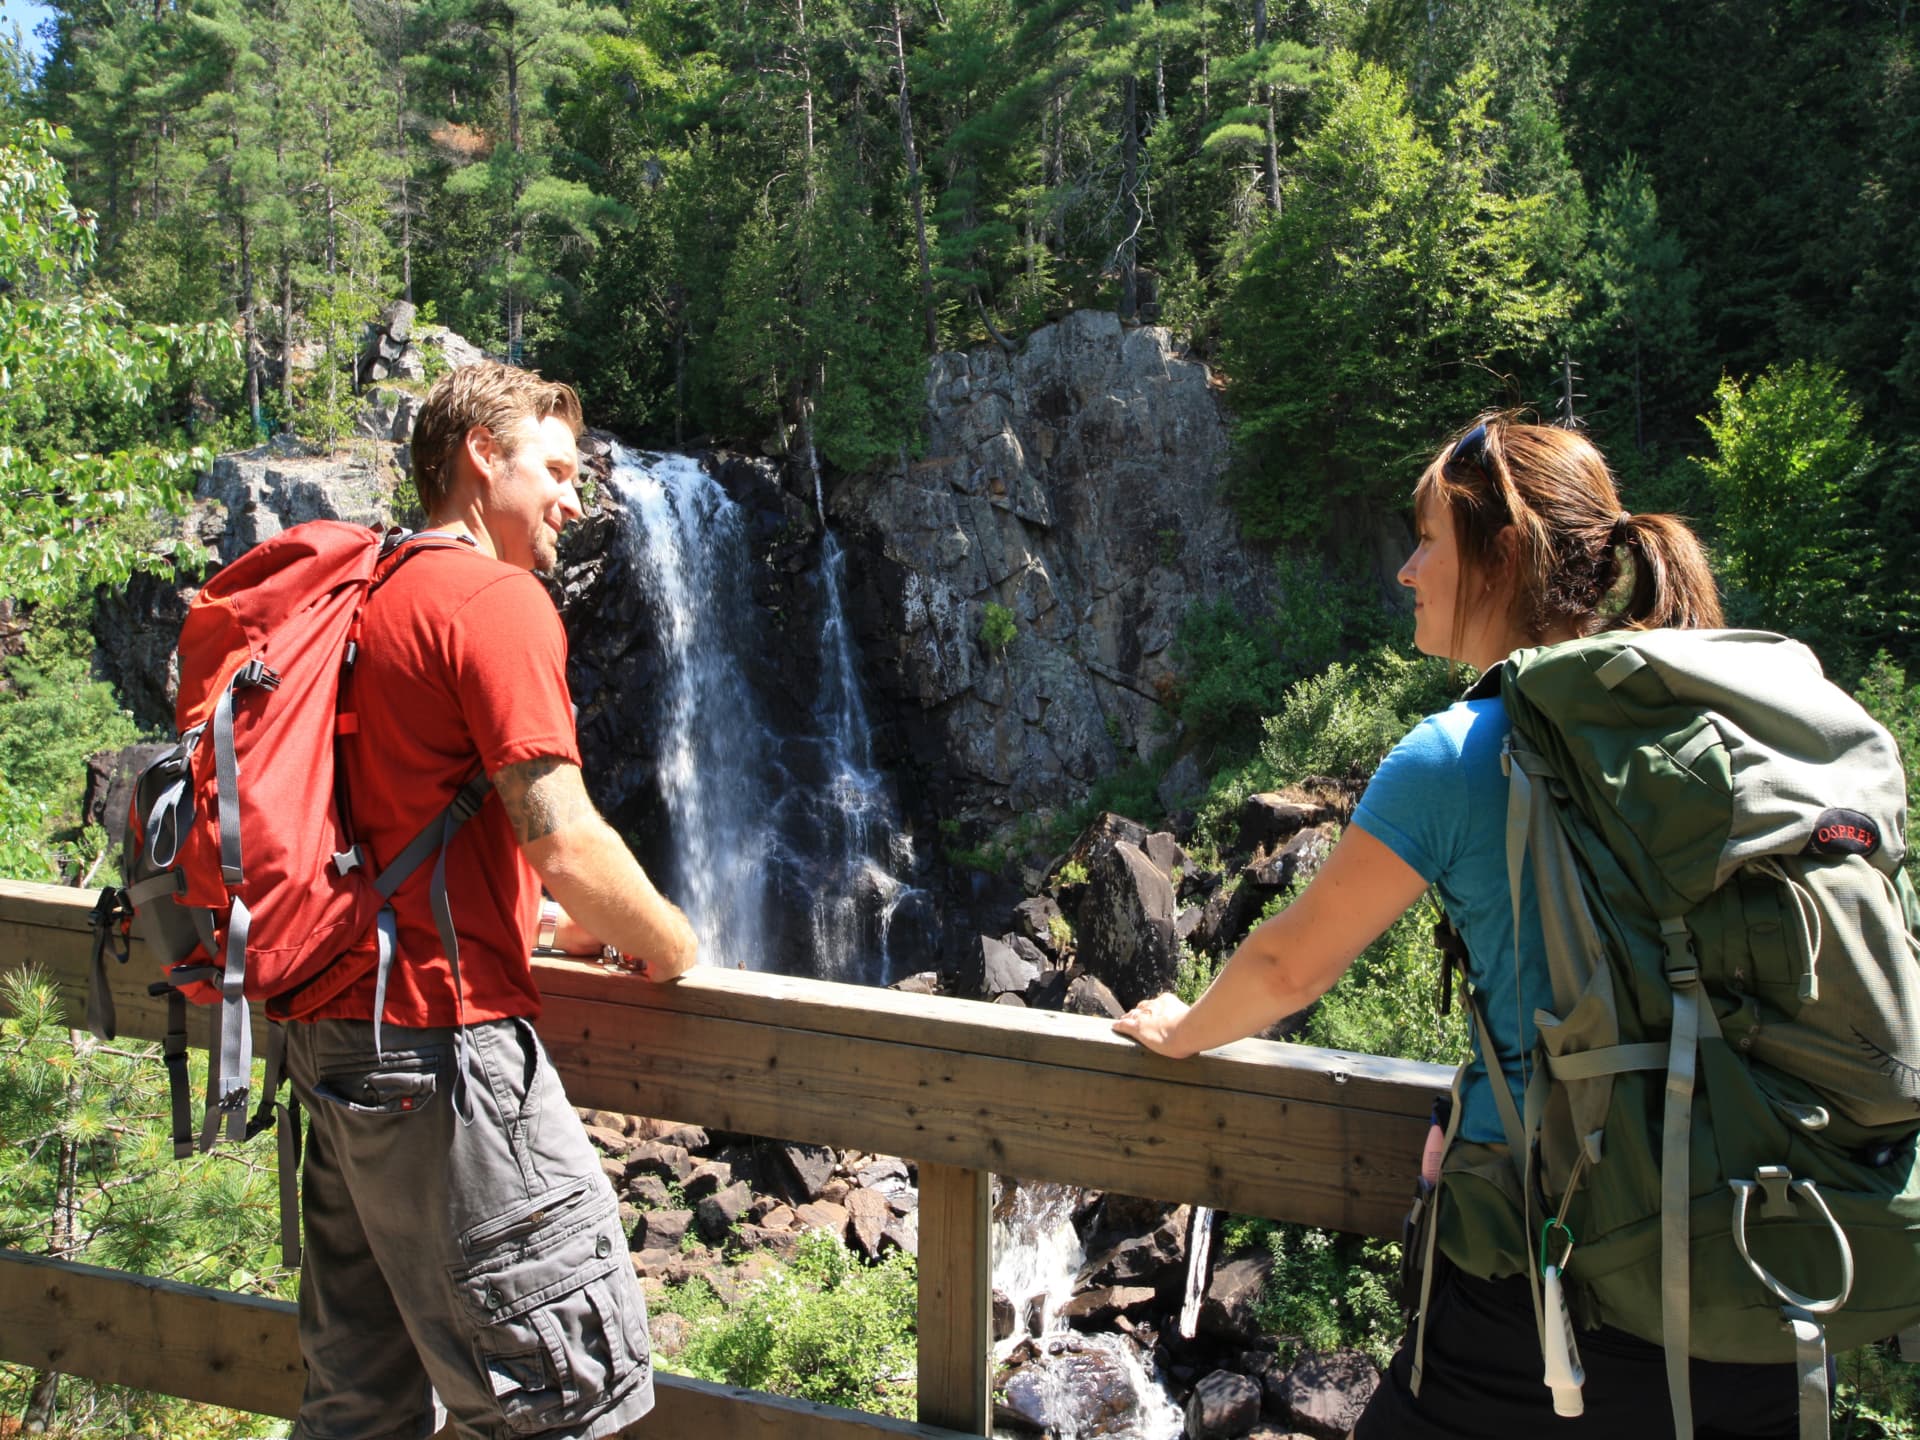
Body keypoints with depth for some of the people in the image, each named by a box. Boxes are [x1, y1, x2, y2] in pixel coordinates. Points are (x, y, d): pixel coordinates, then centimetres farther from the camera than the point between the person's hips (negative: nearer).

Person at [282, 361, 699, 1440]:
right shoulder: (496, 598, -12)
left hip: (336, 1030, 10)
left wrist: (534, 916, 22)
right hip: (444, 1038, -10)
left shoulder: (375, 595, 17)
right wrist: (667, 945, -1)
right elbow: (566, 843, -19)